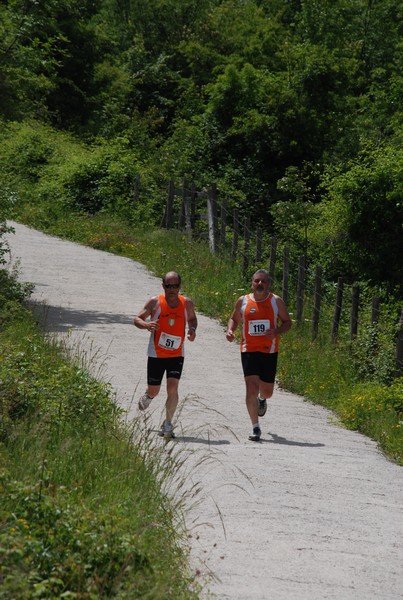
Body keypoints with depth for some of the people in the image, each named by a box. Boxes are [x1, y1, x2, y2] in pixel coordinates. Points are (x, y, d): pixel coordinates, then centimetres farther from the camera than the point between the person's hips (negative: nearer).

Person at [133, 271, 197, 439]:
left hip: (177, 355, 1)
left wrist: (192, 330, -4)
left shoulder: (187, 303, -1)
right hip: (156, 354, -1)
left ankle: (167, 424, -3)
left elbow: (192, 319, 18)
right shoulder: (155, 302, -8)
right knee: (154, 390, 7)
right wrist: (146, 325, -25)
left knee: (173, 387, -15)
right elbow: (136, 319, -3)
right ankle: (148, 397, 46)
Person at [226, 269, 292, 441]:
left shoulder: (276, 301, 0)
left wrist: (276, 332, -15)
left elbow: (287, 322, 6)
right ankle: (255, 428, -4)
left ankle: (262, 399, 51)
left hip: (269, 351, 1)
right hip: (249, 350, -1)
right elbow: (234, 319, 16)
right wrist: (230, 330, -5)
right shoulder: (242, 301, 2)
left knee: (267, 391, 11)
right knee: (251, 388, -13)